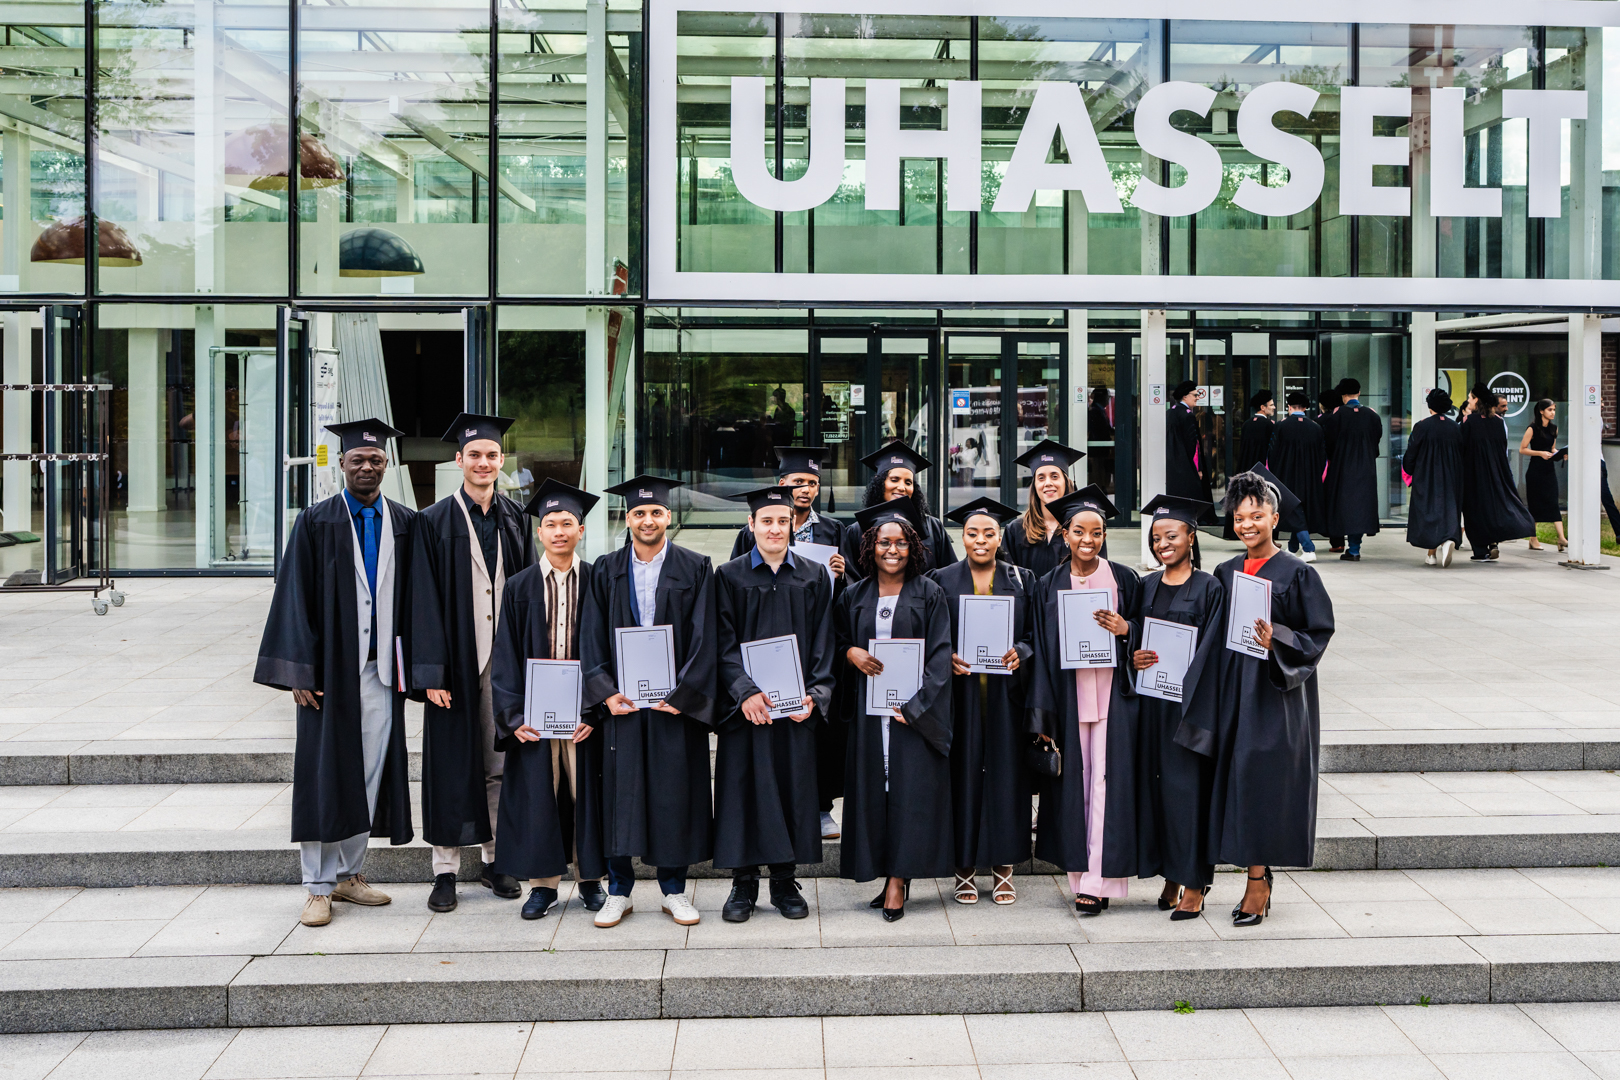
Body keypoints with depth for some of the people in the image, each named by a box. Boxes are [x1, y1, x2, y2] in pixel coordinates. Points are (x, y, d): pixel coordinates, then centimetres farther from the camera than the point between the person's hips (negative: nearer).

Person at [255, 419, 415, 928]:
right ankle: (319, 887, 9)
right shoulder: (316, 523, 1)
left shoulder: (405, 524, 9)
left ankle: (350, 874, 21)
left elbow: (415, 599, 10)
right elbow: (295, 598, -3)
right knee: (324, 775, 0)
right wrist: (299, 672, -10)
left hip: (381, 670, 3)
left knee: (370, 773, 7)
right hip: (330, 669, -3)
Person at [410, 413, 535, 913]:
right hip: (458, 661, -3)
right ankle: (446, 869, 10)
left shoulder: (515, 519, 9)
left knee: (501, 763, 8)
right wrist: (433, 672, -12)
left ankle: (495, 859, 20)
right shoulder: (435, 521, -2)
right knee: (452, 763, 1)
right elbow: (425, 601, -6)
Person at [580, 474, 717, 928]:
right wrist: (606, 691, -8)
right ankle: (619, 891, 14)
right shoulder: (606, 571, 7)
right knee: (620, 792, 3)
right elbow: (591, 638, 4)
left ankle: (674, 890, 16)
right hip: (621, 699, 1)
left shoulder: (695, 569, 2)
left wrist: (682, 694, -12)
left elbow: (704, 639, -3)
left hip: (677, 699, -1)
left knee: (676, 791, 3)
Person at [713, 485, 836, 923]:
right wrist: (745, 691, -18)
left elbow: (822, 643, 5)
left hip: (797, 704, 2)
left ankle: (784, 882, 17)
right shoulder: (729, 576, 2)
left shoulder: (814, 578, 8)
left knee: (792, 787, 5)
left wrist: (815, 694, -8)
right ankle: (743, 883, 11)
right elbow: (724, 642, -4)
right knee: (745, 785, 0)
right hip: (745, 704, -2)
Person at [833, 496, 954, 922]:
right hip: (868, 709, 3)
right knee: (873, 788, 3)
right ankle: (891, 875, 13)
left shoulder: (929, 595, 0)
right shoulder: (854, 596, 9)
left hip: (914, 708, -3)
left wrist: (914, 705, -13)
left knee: (910, 787, -5)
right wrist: (852, 653, -8)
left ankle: (898, 879, 0)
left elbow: (940, 655, -5)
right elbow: (836, 641, 16)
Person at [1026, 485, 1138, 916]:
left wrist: (1125, 630, -12)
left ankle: (1097, 880, -1)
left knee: (1104, 780, -5)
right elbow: (1041, 652, 4)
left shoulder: (1125, 580, 4)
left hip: (1110, 693, -1)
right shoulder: (1048, 587, 6)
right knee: (1075, 780, 3)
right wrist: (1042, 716, -2)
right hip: (1068, 696, 1)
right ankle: (1081, 872, 13)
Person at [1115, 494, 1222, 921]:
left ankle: (1193, 884, 6)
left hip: (1188, 703, -5)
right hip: (1150, 703, 6)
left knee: (1187, 785, -3)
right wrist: (1133, 659, -7)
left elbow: (1210, 654, -10)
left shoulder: (1208, 589, -6)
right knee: (1156, 784, 8)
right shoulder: (1147, 587, 11)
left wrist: (1195, 712, -16)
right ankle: (1171, 876, 19)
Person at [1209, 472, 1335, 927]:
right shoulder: (1226, 573, 10)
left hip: (1277, 693, -5)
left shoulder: (1297, 574, -5)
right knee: (1237, 775, 5)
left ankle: (1256, 880, 3)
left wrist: (1276, 639, -23)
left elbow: (1318, 634, -7)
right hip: (1233, 689, 5)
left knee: (1262, 776, -7)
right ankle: (1261, 877, 16)